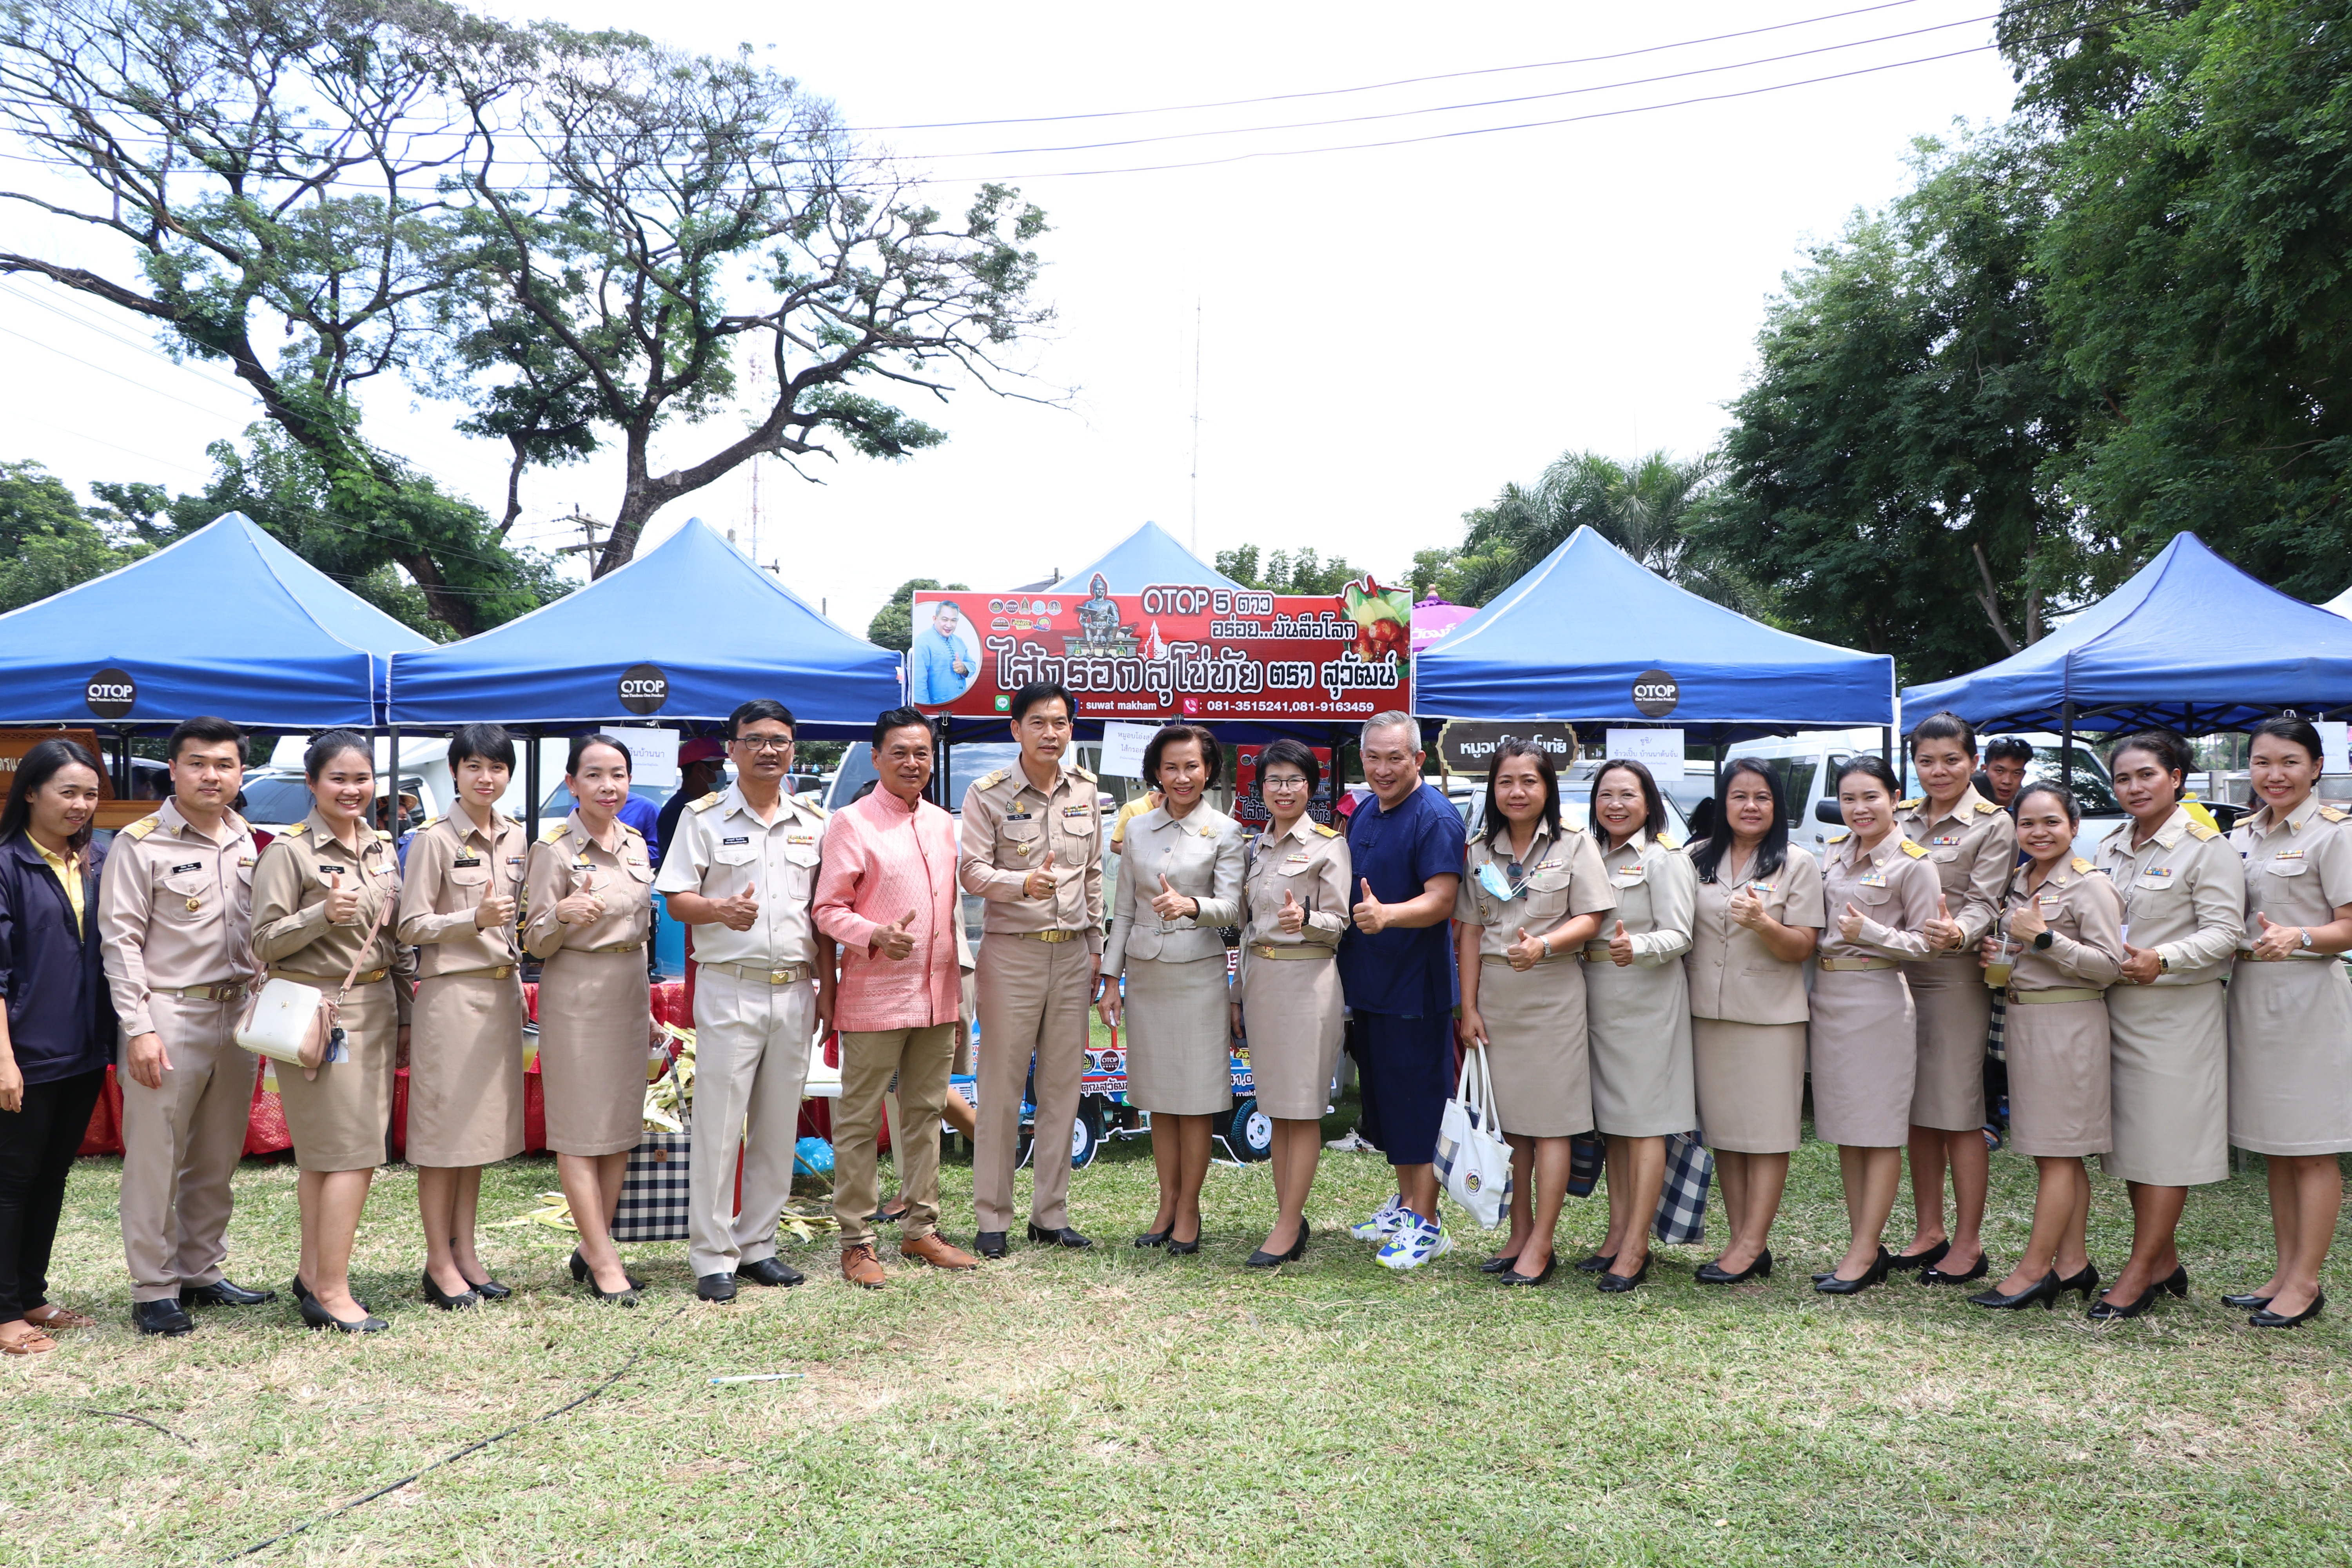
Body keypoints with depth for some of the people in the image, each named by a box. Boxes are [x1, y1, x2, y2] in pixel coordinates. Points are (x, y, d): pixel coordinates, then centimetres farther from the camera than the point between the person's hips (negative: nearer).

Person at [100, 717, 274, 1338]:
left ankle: (201, 1273, 25)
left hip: (237, 1014, 6)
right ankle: (153, 1291, 10)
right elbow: (121, 941, -9)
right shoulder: (141, 844, -5)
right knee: (156, 1160, 0)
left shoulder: (245, 842, 11)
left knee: (217, 1160, 13)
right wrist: (139, 1028, -14)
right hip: (169, 1016, -5)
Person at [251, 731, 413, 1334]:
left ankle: (313, 1277, 18)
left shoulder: (381, 849, 14)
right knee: (351, 1151, -9)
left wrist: (405, 1015, 18)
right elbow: (265, 942, -9)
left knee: (324, 1154, 11)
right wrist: (323, 914, -24)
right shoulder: (289, 851, -6)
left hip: (375, 1009, 6)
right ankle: (332, 1291, -3)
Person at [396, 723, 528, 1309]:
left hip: (501, 992, 6)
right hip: (451, 992, -6)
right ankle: (440, 1263, 7)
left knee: (482, 1125, 10)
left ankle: (465, 1252, 19)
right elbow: (411, 927, -10)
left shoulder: (516, 837, 11)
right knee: (443, 1129, -1)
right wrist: (474, 919, -22)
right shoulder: (435, 839, -8)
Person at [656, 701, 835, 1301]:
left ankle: (759, 1245, 19)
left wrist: (827, 987, 9)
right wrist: (720, 909, -23)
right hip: (729, 988, -4)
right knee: (719, 1125, -3)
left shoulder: (814, 822, 11)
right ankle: (713, 1257, 5)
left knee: (779, 1127, 8)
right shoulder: (704, 817, 2)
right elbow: (677, 899, -2)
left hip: (795, 989, 4)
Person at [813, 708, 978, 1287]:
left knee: (926, 1115, 13)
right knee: (860, 1122, 0)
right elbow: (828, 910, -9)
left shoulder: (943, 824, 13)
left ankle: (921, 1230, 24)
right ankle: (856, 1242, 9)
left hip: (937, 997, 6)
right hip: (875, 997, -6)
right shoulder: (851, 823, -5)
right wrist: (877, 936, -26)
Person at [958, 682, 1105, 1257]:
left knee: (1063, 1088, 8)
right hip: (1012, 951, -4)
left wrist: (1096, 946, 15)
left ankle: (1051, 1214, 18)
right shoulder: (988, 793, -4)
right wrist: (1023, 884, -27)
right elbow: (971, 870, -9)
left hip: (1072, 953, 4)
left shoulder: (1085, 790, 9)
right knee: (1002, 1088, -1)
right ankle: (992, 1217, 10)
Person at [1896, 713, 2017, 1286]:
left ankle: (1968, 1244, 7)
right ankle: (1928, 1231, 22)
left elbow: (1986, 902, -13)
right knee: (1916, 1110, 11)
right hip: (1899, 974, 5)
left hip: (1956, 977, -5)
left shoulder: (1993, 825, -2)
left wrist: (1959, 932, -33)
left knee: (1958, 1112, -2)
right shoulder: (1901, 819, 12)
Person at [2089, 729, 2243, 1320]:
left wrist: (2163, 958, -27)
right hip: (2115, 1006, 7)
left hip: (2178, 1010, -7)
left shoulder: (2207, 847, -6)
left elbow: (2224, 931, -13)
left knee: (2166, 1139, -3)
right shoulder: (2109, 848, 15)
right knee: (2131, 1136, 9)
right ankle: (2165, 1263, 21)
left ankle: (2139, 1275, 0)